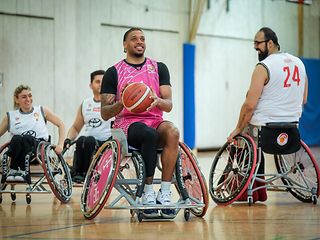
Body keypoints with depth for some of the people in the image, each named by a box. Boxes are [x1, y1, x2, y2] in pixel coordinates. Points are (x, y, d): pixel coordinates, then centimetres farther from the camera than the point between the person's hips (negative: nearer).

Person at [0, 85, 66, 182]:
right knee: (16, 139, -35)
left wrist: (60, 145, 5)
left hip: (39, 148, -1)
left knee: (27, 138, -35)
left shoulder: (42, 111, 16)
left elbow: (61, 125, 17)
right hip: (18, 153, 1)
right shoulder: (10, 116, 17)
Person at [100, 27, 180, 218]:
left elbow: (169, 105, 6)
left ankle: (165, 193, -32)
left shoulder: (159, 68, 14)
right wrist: (122, 103, -17)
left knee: (172, 132, -34)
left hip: (155, 121, 3)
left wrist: (158, 101, -19)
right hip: (127, 124, -2)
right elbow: (105, 113, 4)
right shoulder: (114, 73, 7)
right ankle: (148, 194, -30)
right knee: (150, 134, -38)